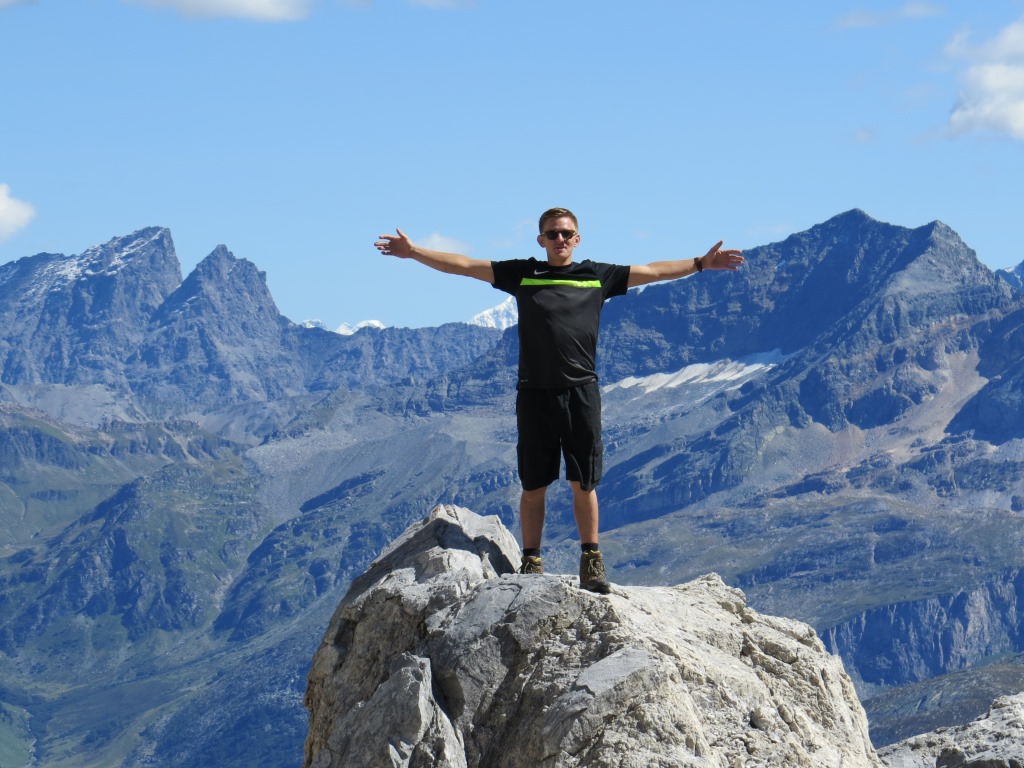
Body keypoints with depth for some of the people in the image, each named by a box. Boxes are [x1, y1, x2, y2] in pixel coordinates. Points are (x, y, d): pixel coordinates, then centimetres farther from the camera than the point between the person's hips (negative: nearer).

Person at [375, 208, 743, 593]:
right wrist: (413, 252, 3)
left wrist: (701, 263, 13)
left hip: (581, 392, 0)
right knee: (533, 485, 3)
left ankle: (591, 563, 9)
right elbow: (464, 265, 8)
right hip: (535, 393, 0)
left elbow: (651, 271, 15)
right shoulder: (522, 274, 8)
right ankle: (531, 562, 10)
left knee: (584, 483, 1)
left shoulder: (598, 276, 10)